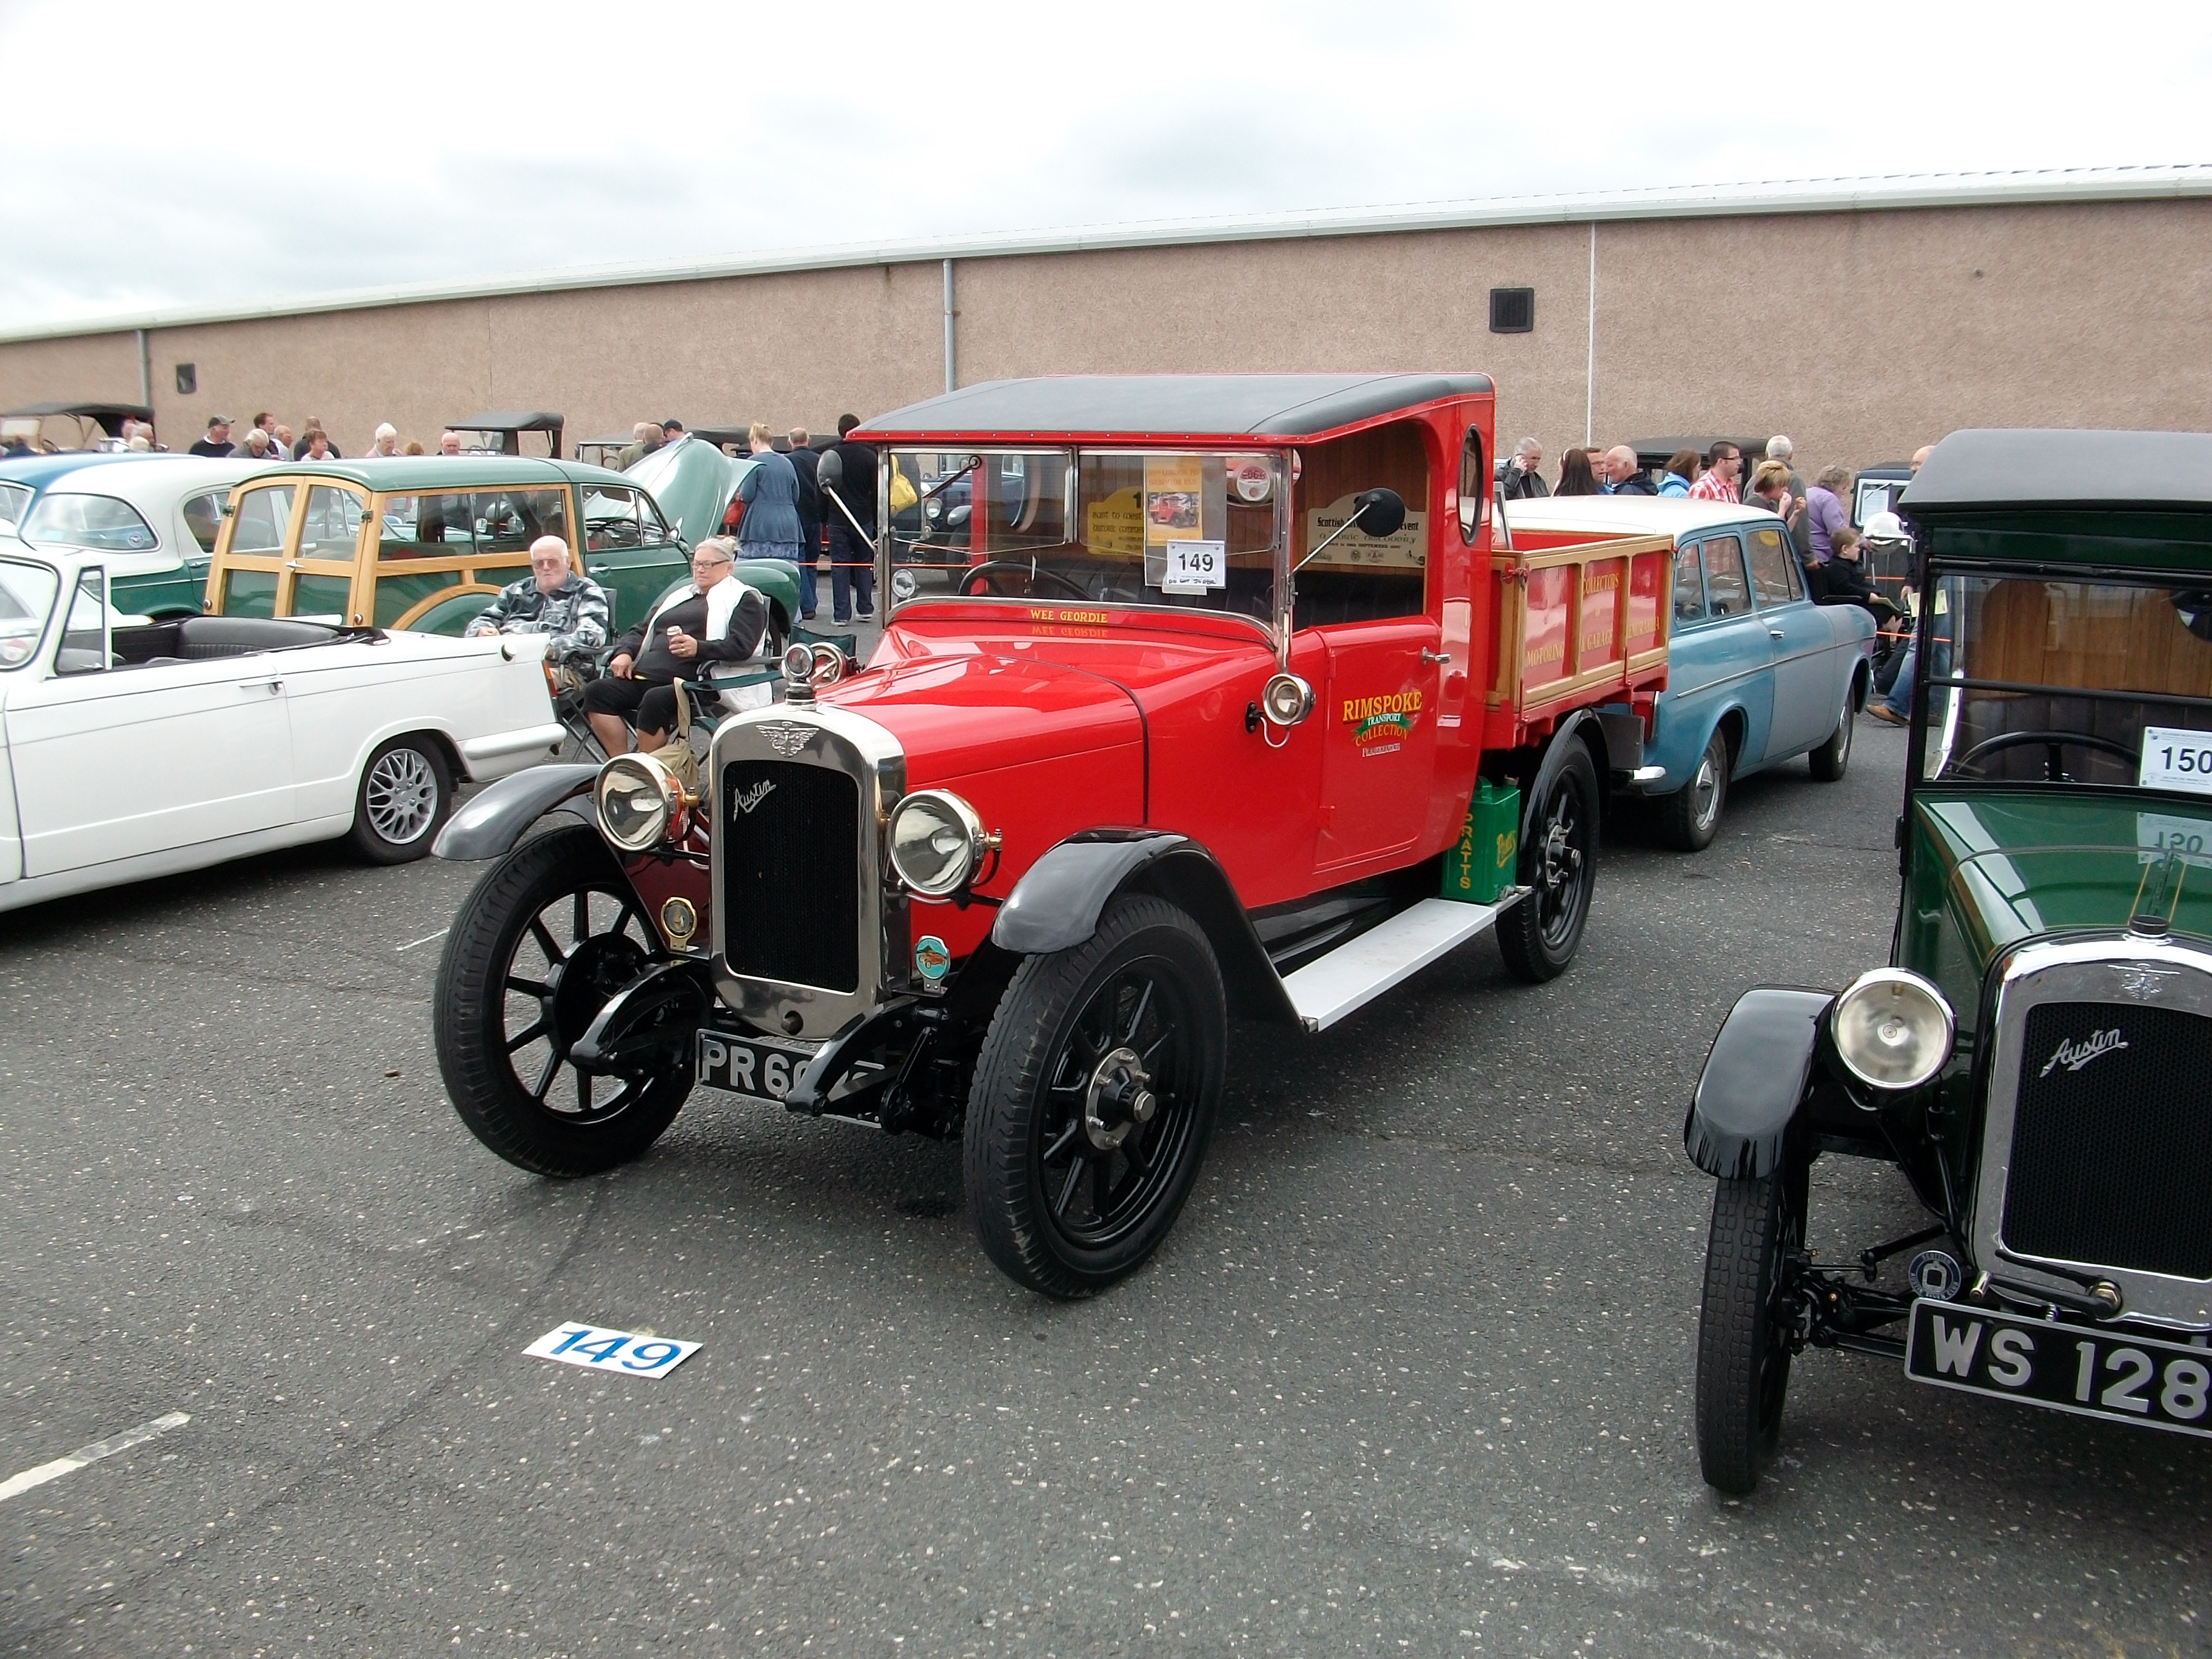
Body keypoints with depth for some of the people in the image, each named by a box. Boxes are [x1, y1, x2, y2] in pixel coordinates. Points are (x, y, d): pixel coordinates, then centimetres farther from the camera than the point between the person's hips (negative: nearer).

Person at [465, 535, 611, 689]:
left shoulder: (586, 592, 15)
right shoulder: (514, 592, 31)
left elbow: (592, 636, -3)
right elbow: (479, 624, 28)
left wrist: (550, 649, -16)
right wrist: (481, 632, 2)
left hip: (558, 668, -4)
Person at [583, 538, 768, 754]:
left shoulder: (743, 600, 10)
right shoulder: (679, 597, 31)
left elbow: (742, 646, -6)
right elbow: (640, 632, 31)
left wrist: (699, 648, -24)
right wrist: (624, 653, 8)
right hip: (644, 677, 7)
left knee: (655, 701, -37)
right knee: (597, 691, -17)